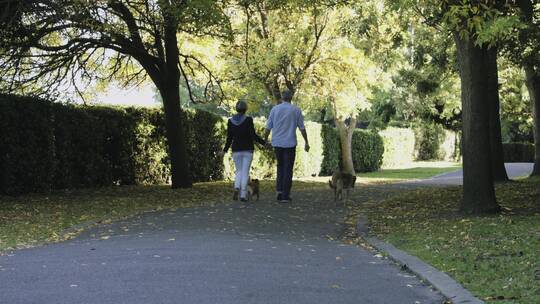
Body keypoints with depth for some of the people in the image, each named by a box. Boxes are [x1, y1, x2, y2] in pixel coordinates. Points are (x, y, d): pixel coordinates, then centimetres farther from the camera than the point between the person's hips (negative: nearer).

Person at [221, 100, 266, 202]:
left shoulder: (231, 121, 0)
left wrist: (225, 150, 14)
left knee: (239, 171, 14)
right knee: (245, 172, 3)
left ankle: (237, 188, -13)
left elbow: (229, 138, 2)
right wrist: (264, 143, -4)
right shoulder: (248, 120, -9)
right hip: (248, 149, -2)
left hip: (236, 150, 2)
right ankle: (243, 195, -2)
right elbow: (253, 135, -13)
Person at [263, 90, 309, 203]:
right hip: (290, 143, -2)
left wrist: (265, 140, 13)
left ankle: (279, 190, 6)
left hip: (277, 143, 2)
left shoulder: (275, 109, 2)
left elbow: (268, 128, 2)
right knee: (288, 169, 3)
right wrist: (306, 142, 9)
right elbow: (302, 128, 1)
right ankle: (285, 195, -1)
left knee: (280, 166, 19)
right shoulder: (296, 110, -1)